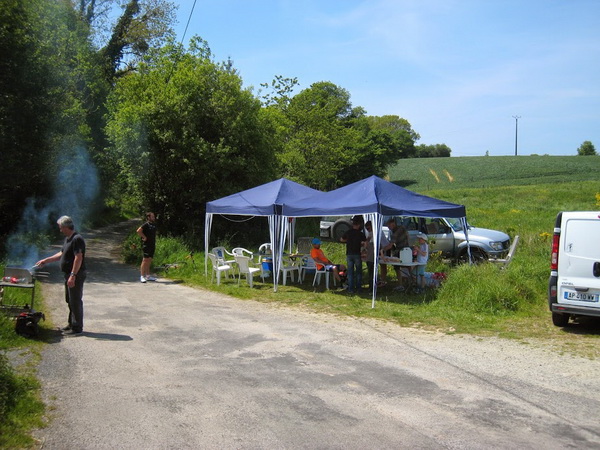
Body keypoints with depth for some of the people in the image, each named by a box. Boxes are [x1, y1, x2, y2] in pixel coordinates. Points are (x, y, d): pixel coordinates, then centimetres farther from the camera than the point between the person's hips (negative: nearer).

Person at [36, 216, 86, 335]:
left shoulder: (77, 239, -20)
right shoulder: (67, 239, 13)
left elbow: (78, 258, -25)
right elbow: (61, 254, 25)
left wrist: (73, 275, -27)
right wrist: (46, 260, 24)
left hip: (76, 275, -10)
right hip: (69, 275, 10)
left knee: (76, 301, -5)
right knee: (70, 301, 17)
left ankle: (77, 328, 1)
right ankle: (72, 324, 27)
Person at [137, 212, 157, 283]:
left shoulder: (154, 225, 13)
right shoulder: (146, 225, -11)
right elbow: (138, 231, -21)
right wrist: (144, 237, -14)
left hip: (152, 245, 8)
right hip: (146, 245, -8)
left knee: (149, 261, 11)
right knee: (145, 260, -7)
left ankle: (148, 276, 17)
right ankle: (142, 276, -4)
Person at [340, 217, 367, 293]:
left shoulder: (348, 232, 2)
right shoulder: (361, 233, -6)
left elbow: (341, 239, 16)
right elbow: (365, 243, -10)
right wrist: (360, 244, 10)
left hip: (349, 254, 2)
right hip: (357, 254, -2)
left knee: (350, 272, 7)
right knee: (358, 272, 10)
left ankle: (350, 288, 5)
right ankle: (358, 288, 11)